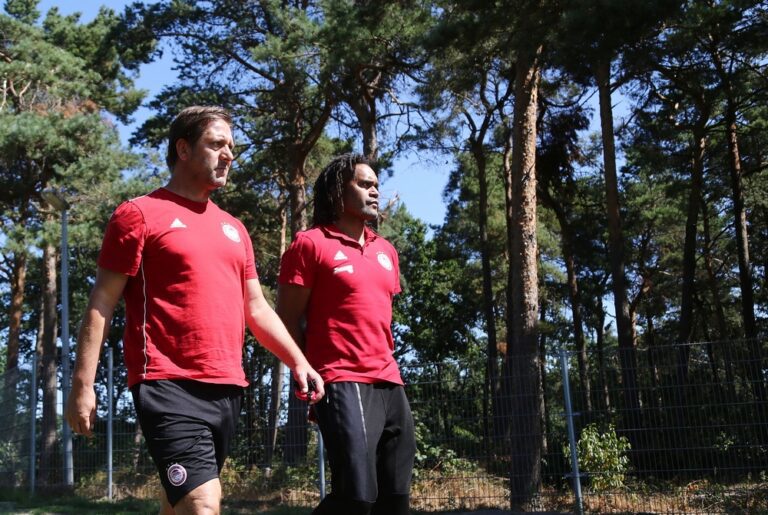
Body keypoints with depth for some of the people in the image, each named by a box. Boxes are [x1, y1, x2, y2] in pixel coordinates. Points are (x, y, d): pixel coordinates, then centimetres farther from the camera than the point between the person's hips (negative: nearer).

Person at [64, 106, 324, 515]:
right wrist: (82, 386, -10)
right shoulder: (140, 215, -1)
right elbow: (102, 305, -4)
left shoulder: (233, 228, 18)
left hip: (227, 390, 7)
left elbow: (256, 308, 21)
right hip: (170, 388, -7)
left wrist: (298, 361, 10)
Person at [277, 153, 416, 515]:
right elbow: (288, 319, -3)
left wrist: (389, 371, 18)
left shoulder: (386, 251, 19)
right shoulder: (311, 244, -2)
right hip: (343, 384, -7)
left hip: (390, 385, 7)